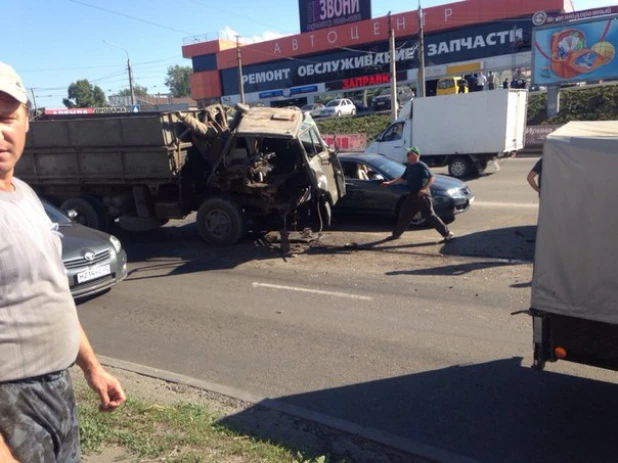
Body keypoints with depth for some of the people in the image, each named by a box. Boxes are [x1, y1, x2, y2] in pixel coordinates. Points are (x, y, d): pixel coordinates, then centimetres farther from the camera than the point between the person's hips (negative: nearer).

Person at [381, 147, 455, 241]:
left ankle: (447, 233, 3)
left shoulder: (421, 166, -13)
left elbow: (431, 177, -16)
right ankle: (396, 234, 23)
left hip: (422, 196, -8)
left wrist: (425, 189, -26)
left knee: (430, 216, -6)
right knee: (404, 215, 11)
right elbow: (402, 178, 21)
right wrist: (390, 183, 15)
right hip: (412, 196, 8)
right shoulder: (409, 167, 11)